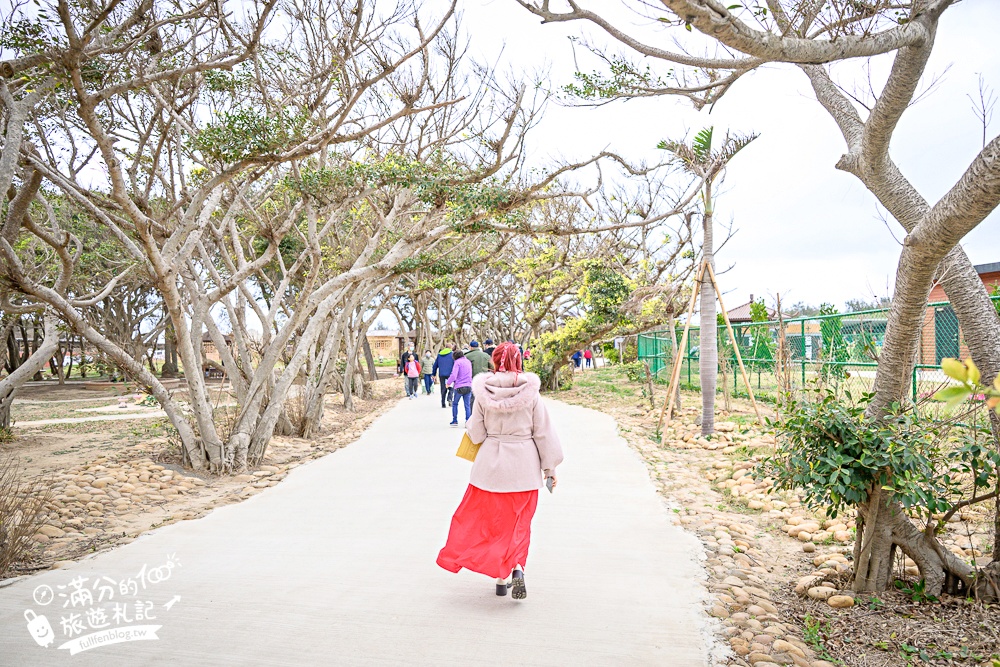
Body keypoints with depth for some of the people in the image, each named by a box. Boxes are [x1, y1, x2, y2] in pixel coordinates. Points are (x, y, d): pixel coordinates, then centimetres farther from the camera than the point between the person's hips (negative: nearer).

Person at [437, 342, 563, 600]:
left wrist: (469, 425, 18)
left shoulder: (484, 394, -8)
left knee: (493, 519, 14)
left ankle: (502, 578, 18)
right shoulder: (531, 393, -8)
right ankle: (516, 567, -7)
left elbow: (476, 434, -4)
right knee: (519, 523, 14)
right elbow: (543, 432, -4)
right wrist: (549, 467, 4)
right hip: (524, 465, 0)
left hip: (492, 463, 0)